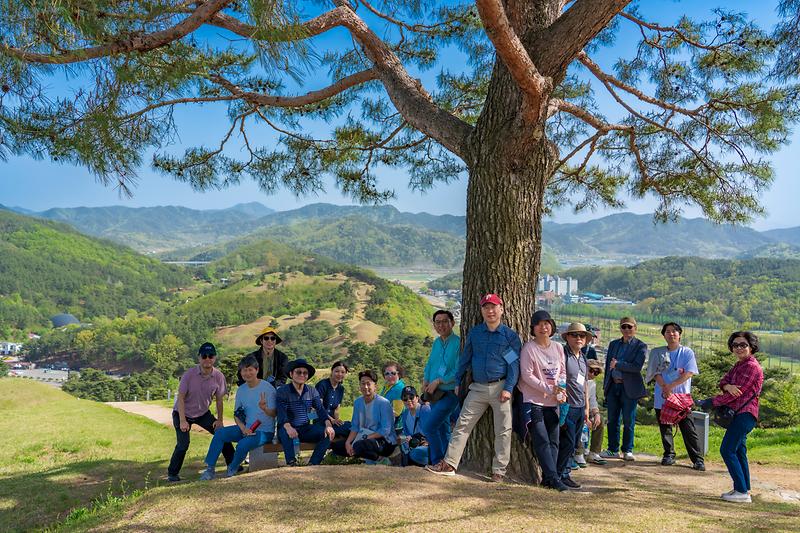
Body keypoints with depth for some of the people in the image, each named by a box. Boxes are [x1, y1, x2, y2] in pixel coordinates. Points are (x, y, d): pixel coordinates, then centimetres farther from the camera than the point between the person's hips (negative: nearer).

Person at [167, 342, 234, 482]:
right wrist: (182, 421, -22)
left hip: (203, 413, 4)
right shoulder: (189, 374, -23)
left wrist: (219, 420, -2)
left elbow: (219, 400, -2)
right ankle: (172, 473, 3)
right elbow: (180, 397, -19)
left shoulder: (219, 376, -14)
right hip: (182, 413, -3)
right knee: (183, 444, -16)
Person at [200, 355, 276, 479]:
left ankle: (232, 470, 0)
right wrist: (244, 429, -10)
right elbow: (236, 414, 9)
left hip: (265, 431, -6)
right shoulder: (241, 390, 7)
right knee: (219, 433, -11)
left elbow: (274, 414, -14)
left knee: (243, 444, -30)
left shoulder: (268, 388, -11)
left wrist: (264, 408, -37)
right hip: (246, 428, 6)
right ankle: (210, 469, -3)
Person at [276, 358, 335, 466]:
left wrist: (328, 425, -24)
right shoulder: (282, 391, -5)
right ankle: (291, 463, -32)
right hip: (290, 429, -4)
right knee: (285, 431, -37)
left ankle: (313, 464, -17)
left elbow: (320, 409, -3)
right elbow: (281, 413, -20)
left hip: (305, 429, 4)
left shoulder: (312, 391, 9)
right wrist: (288, 427, -42)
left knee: (328, 433, -19)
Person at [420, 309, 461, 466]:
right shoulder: (436, 343, 12)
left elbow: (459, 371, -18)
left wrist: (438, 381, -16)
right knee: (442, 430, 14)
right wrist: (425, 380, 2)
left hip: (450, 393, -8)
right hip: (435, 394, 8)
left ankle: (437, 462, -1)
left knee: (428, 426, -14)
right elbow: (429, 364, 20)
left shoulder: (458, 343, -13)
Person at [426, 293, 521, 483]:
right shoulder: (474, 333, 9)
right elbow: (465, 359, 15)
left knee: (503, 431, 0)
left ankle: (499, 471, 10)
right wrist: (458, 382, 11)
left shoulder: (510, 335, -1)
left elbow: (515, 363, -5)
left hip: (500, 387, -3)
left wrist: (508, 388, -14)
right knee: (462, 425, 2)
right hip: (477, 387, 3)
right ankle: (449, 464, 6)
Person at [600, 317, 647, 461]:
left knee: (628, 421, 3)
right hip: (613, 386, 4)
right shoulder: (613, 344, 13)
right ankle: (613, 450, 16)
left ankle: (627, 450, 15)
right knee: (612, 420, 7)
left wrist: (618, 364, -13)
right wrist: (605, 385, 10)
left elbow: (637, 367, -15)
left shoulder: (640, 346, -2)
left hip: (629, 388, -4)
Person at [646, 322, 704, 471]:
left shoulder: (687, 352, 3)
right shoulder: (657, 353, 9)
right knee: (665, 428, 8)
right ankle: (669, 455, 21)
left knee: (688, 429, -3)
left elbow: (689, 373, -7)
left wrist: (671, 386, -15)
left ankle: (698, 459, 2)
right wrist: (664, 387, -16)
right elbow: (656, 373, 1)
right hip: (662, 397, 2)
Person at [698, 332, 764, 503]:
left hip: (744, 413, -10)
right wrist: (728, 386, -19)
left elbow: (739, 392, -18)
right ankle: (744, 489, 24)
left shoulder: (751, 367, -14)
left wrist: (712, 402, -15)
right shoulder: (739, 365, 17)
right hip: (739, 413, 10)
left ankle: (742, 492, -9)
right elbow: (723, 381, 7)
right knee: (738, 451, 15)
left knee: (727, 450, -12)